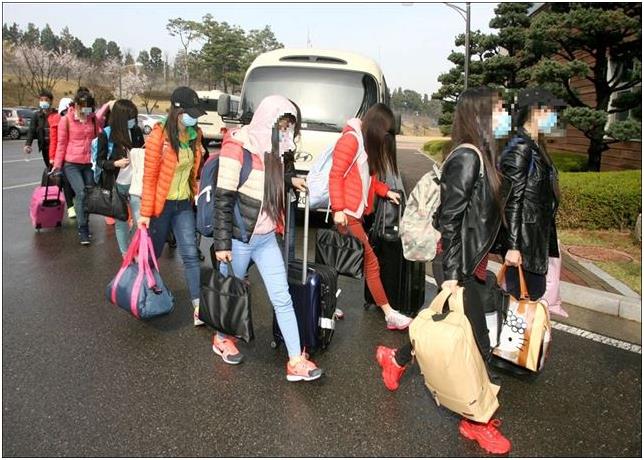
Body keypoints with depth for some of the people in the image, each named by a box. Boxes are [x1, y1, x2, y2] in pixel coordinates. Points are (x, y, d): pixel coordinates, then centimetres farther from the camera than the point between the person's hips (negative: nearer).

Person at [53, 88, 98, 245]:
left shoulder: (93, 119, 5)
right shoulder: (66, 120, -5)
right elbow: (61, 143, -1)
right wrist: (57, 164, 0)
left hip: (88, 164, 4)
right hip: (71, 163, -4)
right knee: (81, 193, -15)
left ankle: (83, 226, 24)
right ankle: (83, 231, -9)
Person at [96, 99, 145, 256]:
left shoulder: (137, 131, -1)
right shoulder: (106, 135, -9)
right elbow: (100, 161, -4)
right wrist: (115, 163, -21)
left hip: (135, 183, 2)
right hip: (117, 185, -2)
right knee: (121, 221, 10)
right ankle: (126, 255, 25)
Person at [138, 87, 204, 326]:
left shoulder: (194, 135, 3)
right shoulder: (159, 135, -14)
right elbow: (149, 177, -14)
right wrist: (145, 213, -14)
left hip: (184, 204, 4)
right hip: (161, 205, -4)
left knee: (191, 255, -1)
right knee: (153, 253, 13)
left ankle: (198, 308, 0)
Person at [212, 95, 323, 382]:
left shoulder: (272, 149, 8)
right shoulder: (237, 147, -14)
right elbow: (223, 199, -16)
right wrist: (222, 243, -18)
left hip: (266, 239, 6)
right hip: (239, 239, -6)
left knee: (282, 299, 3)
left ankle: (296, 362, 9)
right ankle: (222, 339, 41)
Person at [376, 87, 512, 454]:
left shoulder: (482, 155, 11)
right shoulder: (467, 157, -17)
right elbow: (450, 219, -20)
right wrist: (451, 274, -20)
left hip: (474, 263, 9)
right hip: (460, 266, -9)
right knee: (477, 344, 2)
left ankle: (397, 358, 41)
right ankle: (476, 421, 20)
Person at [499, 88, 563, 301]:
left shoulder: (536, 148, 13)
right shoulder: (520, 149, -15)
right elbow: (512, 201, -18)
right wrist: (513, 246, -20)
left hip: (537, 241, 9)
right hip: (524, 242, -9)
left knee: (535, 294, 16)